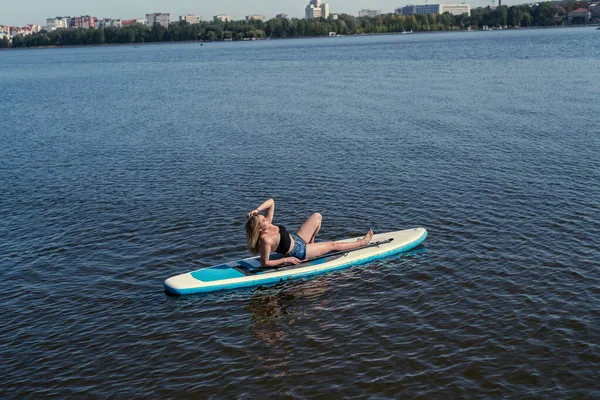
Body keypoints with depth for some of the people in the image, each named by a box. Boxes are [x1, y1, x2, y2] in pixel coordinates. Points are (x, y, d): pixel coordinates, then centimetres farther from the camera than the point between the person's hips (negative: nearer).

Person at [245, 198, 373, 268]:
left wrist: (257, 210, -27)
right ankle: (362, 242, 29)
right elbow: (265, 263, -30)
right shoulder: (266, 240, -36)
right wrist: (286, 259, -22)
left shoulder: (267, 224, -16)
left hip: (296, 239, 8)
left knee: (317, 216, 8)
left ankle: (311, 242, 27)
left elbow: (271, 202, -11)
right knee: (332, 245, 7)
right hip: (300, 252, -8)